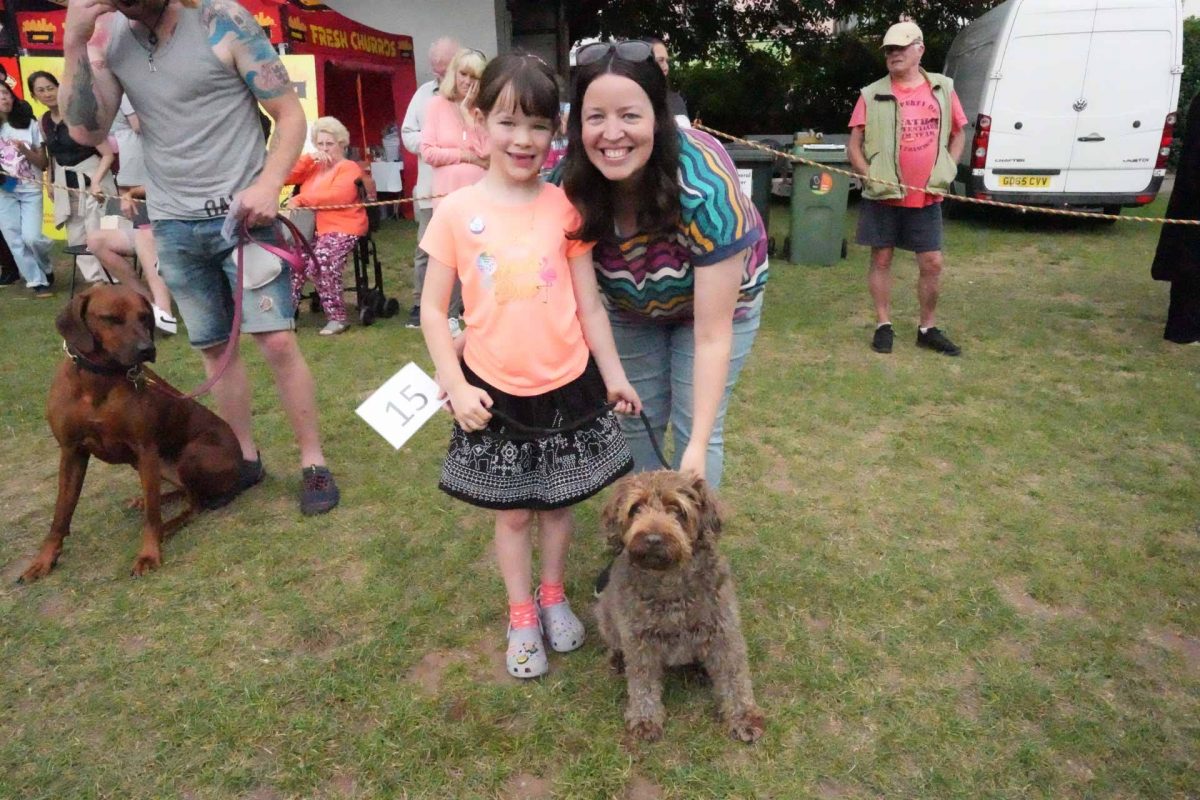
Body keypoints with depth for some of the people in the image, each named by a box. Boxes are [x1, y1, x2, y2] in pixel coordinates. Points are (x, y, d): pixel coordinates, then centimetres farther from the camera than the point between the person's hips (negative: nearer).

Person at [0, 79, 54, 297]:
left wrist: (25, 151, -17)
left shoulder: (29, 124, 1)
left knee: (31, 237, -12)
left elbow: (43, 163, 1)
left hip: (31, 190, -1)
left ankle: (45, 268, 17)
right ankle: (37, 281, 9)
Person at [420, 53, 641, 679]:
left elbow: (588, 304, 2)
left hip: (567, 387, 1)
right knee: (511, 512, 13)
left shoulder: (565, 208, -5)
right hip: (494, 392, -1)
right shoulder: (456, 212, -7)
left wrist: (614, 375, 4)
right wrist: (455, 386, -10)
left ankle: (553, 596, 41)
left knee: (557, 504, 17)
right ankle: (521, 617, 34)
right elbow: (432, 309, -3)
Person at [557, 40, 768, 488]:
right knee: (636, 421, 8)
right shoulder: (569, 179, -27)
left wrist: (699, 445, -38)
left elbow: (712, 335, -36)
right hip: (630, 302, 3)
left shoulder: (705, 189, -38)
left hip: (718, 295, -3)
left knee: (694, 426, -4)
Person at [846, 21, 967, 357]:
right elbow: (854, 144, 0)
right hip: (883, 194, -2)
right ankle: (883, 325, 17)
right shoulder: (872, 95, -1)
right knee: (881, 259, 4)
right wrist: (869, 175, -12)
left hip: (927, 196, 2)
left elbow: (958, 133, 16)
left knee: (933, 263, 3)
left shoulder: (942, 89, 6)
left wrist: (947, 169, 4)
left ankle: (928, 329, 17)